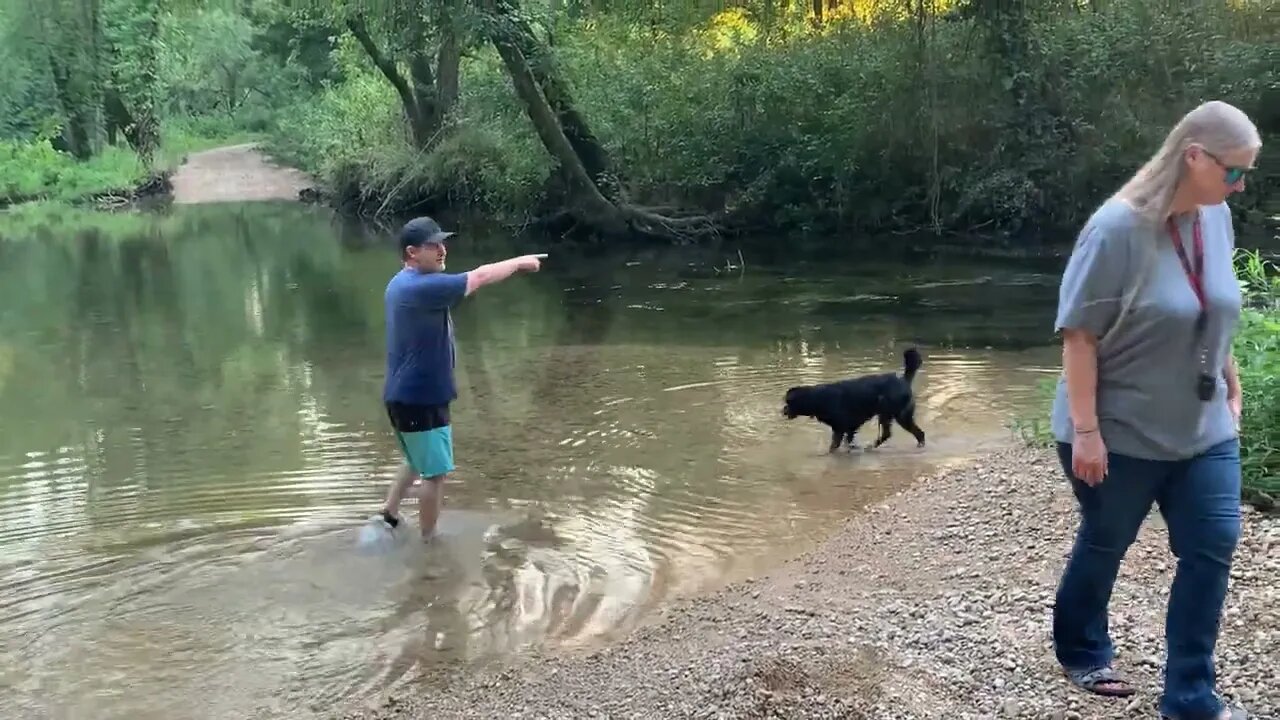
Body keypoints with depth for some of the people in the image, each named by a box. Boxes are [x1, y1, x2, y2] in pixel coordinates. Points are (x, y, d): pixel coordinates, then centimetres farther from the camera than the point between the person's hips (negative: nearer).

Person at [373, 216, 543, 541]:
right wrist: (520, 262, -5)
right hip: (420, 399, -10)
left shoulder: (401, 283, 8)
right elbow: (480, 277, -17)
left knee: (416, 462, 28)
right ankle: (428, 541, 16)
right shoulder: (422, 287, -24)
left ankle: (388, 515, 33)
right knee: (435, 473, 5)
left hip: (405, 395, 10)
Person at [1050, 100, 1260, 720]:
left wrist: (1232, 389, 17)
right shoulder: (1119, 227, -22)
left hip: (1203, 430, 6)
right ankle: (1082, 653, 38)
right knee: (1103, 546, 13)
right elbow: (1079, 333, -20)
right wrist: (1085, 431, -21)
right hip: (1120, 432, -6)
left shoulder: (1217, 218, -1)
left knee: (1212, 548, 3)